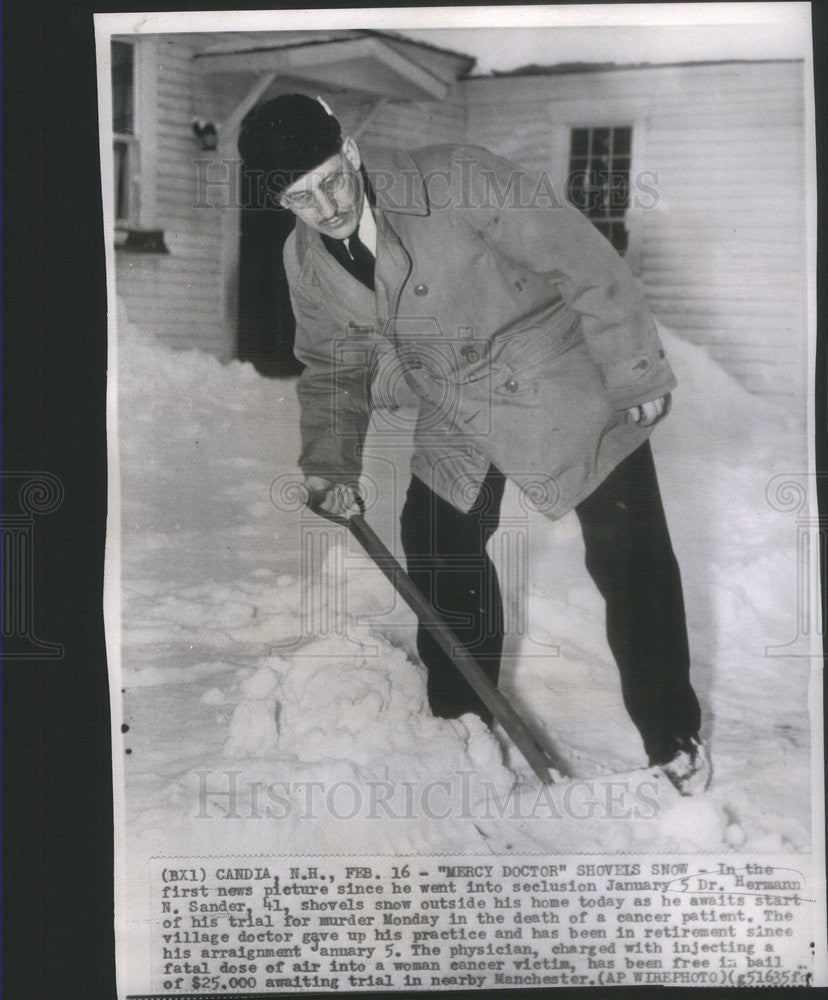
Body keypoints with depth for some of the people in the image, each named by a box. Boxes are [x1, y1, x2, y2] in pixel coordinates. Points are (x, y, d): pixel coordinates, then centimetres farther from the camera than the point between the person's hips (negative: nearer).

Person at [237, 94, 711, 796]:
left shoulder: (458, 182, -24)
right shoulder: (306, 262, -5)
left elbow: (587, 265, -20)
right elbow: (333, 367, 9)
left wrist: (636, 376, -15)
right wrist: (333, 462, -5)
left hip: (567, 394, -5)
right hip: (458, 422, 6)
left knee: (630, 561, -2)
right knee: (435, 548, 9)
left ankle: (673, 737, 19)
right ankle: (460, 712, 35)